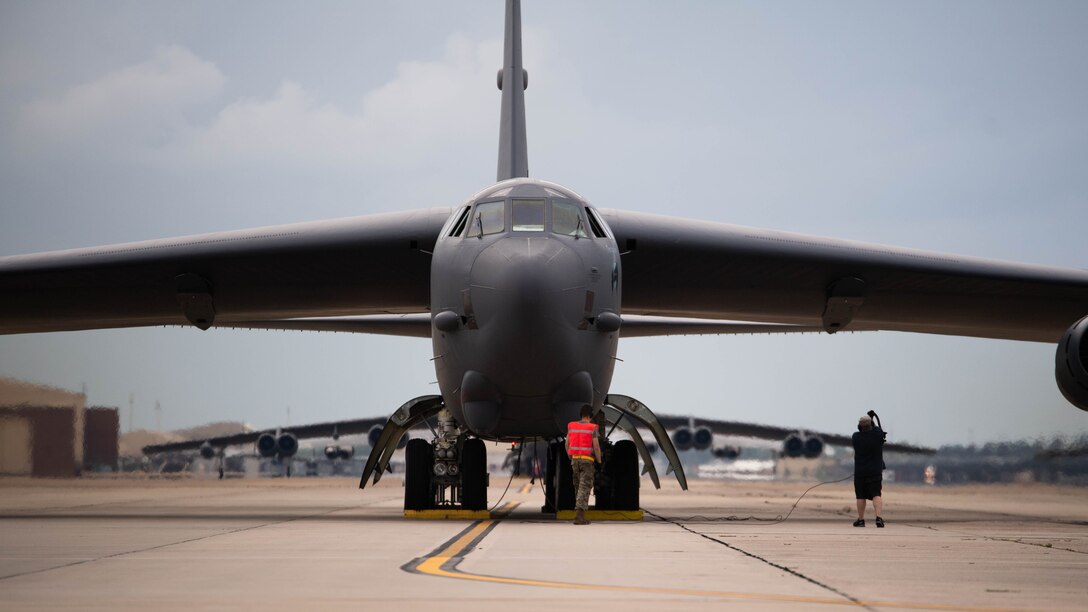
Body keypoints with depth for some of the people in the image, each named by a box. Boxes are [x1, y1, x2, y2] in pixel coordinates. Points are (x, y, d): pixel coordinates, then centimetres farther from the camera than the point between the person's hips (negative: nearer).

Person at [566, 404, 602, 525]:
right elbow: (596, 447, -11)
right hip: (587, 461, -5)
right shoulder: (593, 428, -8)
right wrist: (599, 462, 1)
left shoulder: (571, 426, 5)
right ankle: (579, 515, -19)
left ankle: (581, 514, 19)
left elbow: (567, 445, 8)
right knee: (584, 488, -7)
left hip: (575, 460, 5)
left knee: (578, 487, 17)